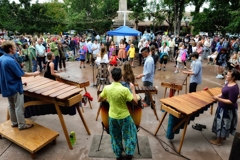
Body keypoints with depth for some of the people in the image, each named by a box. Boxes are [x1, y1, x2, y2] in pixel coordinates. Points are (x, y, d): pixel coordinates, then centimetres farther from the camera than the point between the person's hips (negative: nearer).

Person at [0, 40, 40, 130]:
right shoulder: (11, 61, -25)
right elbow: (22, 74, -21)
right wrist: (34, 74, -10)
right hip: (15, 88, -9)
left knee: (11, 106, 19)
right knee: (19, 107, 2)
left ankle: (14, 122, 32)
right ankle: (22, 125, 12)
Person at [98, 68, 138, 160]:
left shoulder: (106, 88, -13)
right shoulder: (124, 89, -24)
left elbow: (99, 100, 1)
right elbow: (135, 102, -16)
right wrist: (133, 89, -7)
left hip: (112, 117, 3)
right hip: (124, 117, -3)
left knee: (115, 137, 23)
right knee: (129, 135, 23)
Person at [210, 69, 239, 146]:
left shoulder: (234, 88, -29)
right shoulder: (229, 83, 0)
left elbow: (231, 102, -28)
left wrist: (219, 99, -29)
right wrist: (218, 96, 1)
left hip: (228, 110, -9)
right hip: (223, 107, 9)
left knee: (222, 124, 6)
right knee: (221, 123, 24)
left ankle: (218, 141, 24)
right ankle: (223, 136, 45)